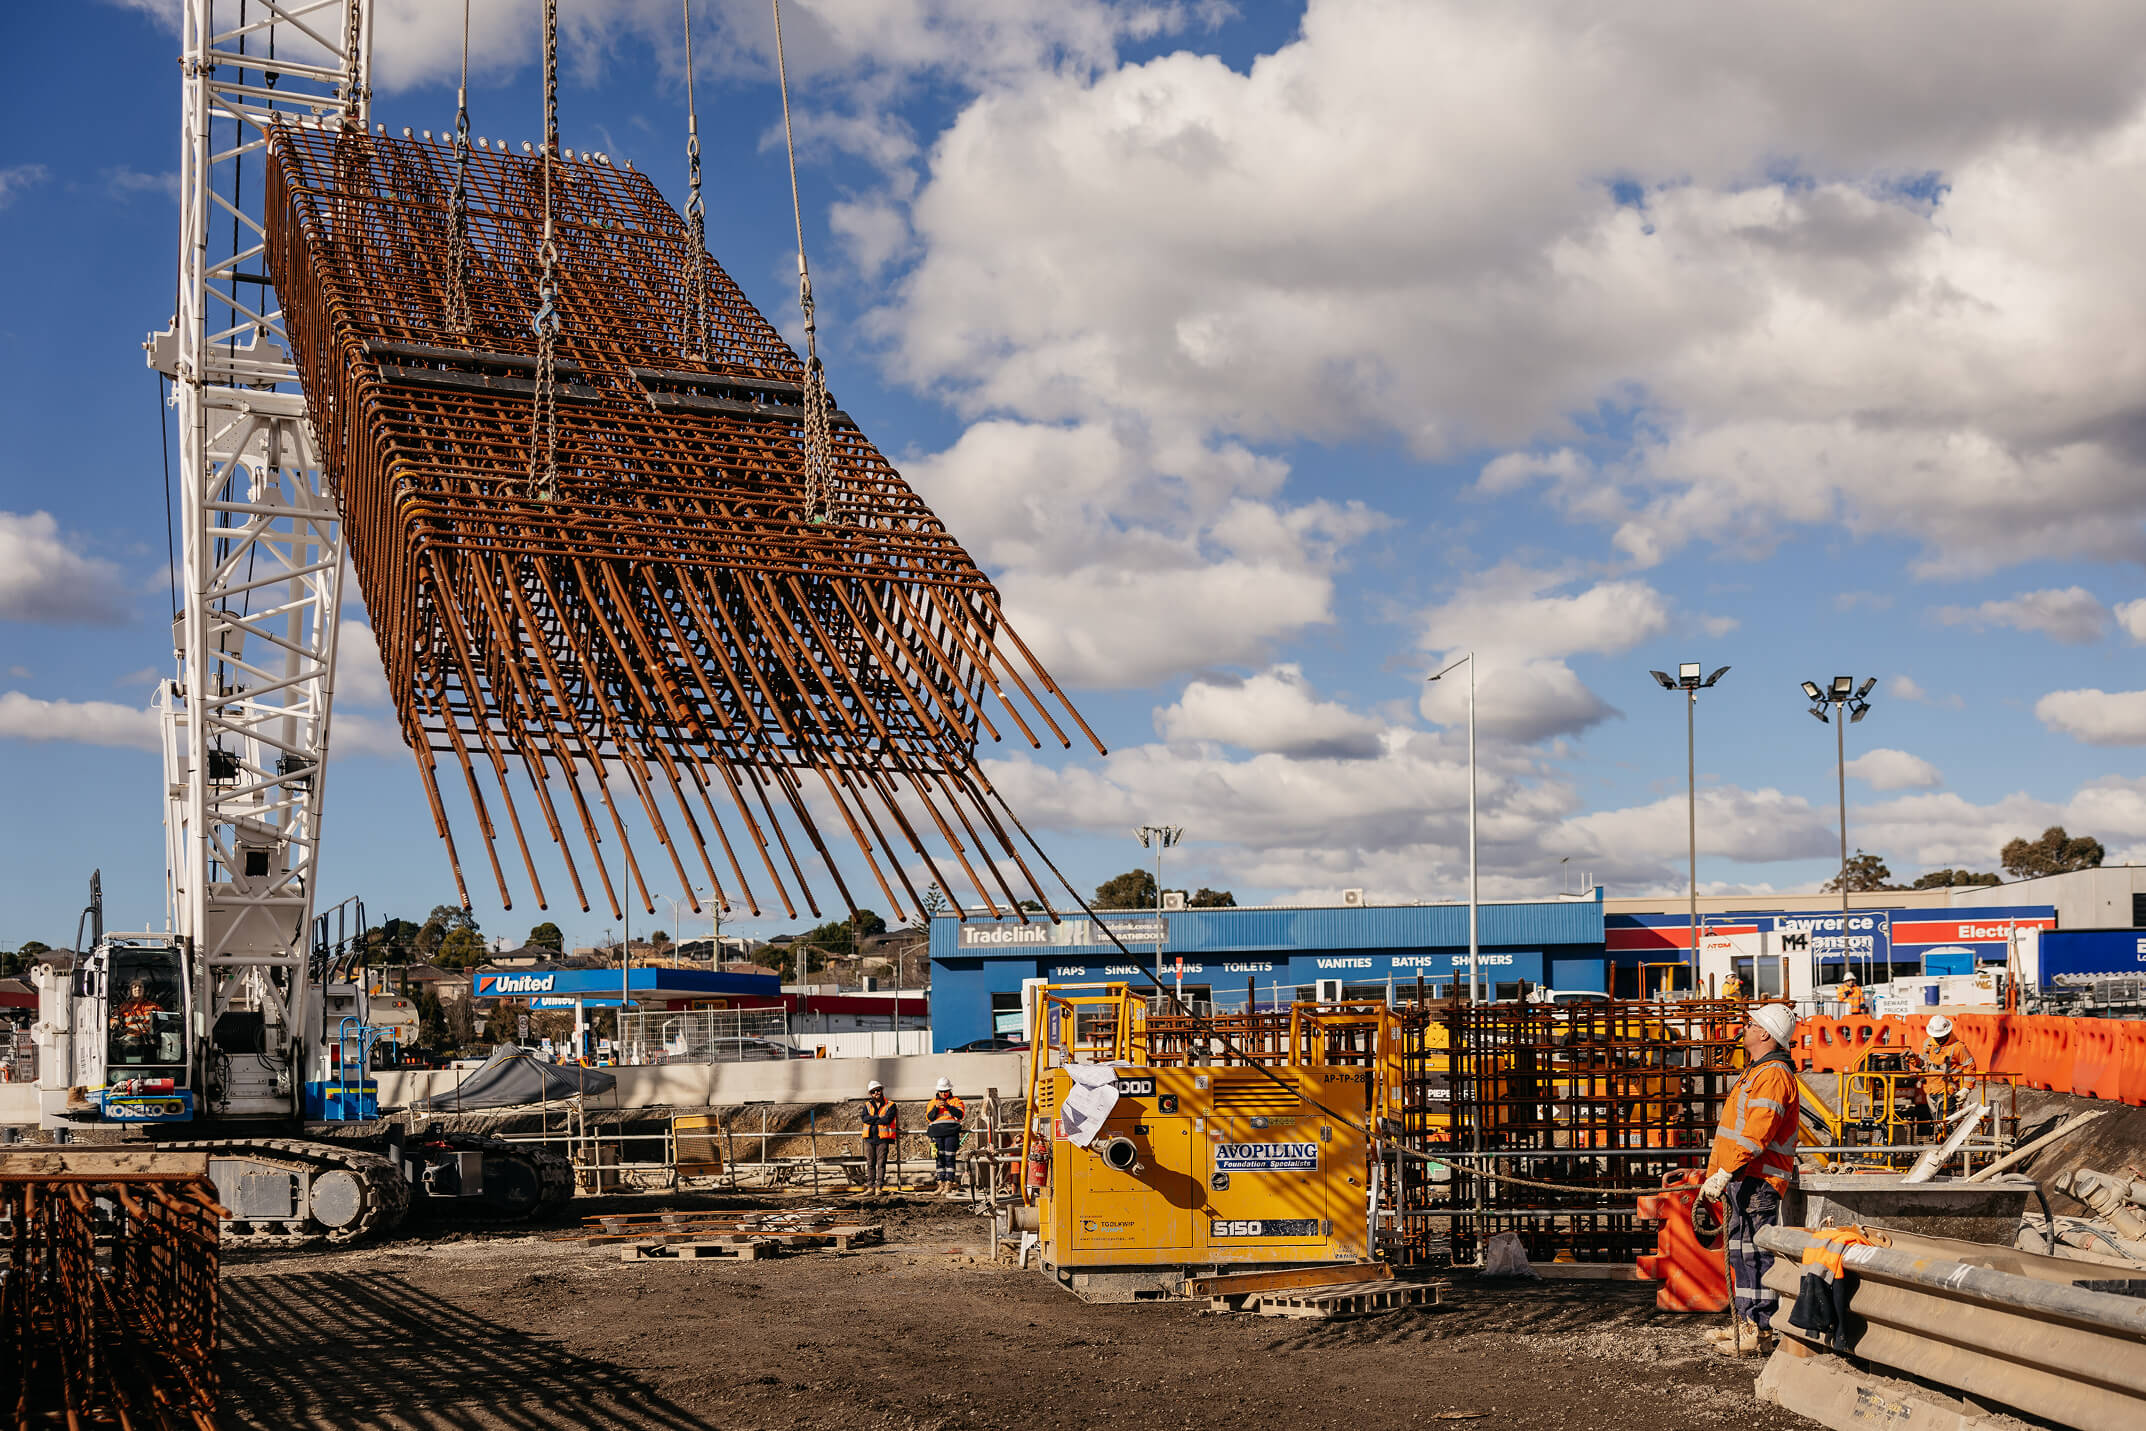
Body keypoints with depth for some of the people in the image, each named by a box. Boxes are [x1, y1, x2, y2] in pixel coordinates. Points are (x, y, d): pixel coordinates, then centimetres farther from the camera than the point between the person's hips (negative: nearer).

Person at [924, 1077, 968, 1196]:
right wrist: (936, 1107, -11)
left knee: (949, 1158, -7)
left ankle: (949, 1184, -7)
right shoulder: (933, 1102, 16)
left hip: (951, 1133, -2)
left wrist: (948, 1106, -14)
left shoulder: (956, 1101, 10)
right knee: (940, 1159, 1)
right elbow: (929, 1117, 4)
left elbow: (960, 1114, -5)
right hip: (937, 1133, 2)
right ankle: (941, 1184, 3)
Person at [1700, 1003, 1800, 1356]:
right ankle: (1747, 1322, 19)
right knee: (1742, 1251, 13)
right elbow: (1734, 1131, 25)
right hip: (1741, 1181, 11)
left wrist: (1725, 1172, -25)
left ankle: (1760, 1330, -6)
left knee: (1757, 1252, -8)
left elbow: (1756, 1134, -23)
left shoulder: (1774, 1075, -14)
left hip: (1758, 1181, -11)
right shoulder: (1755, 1073, 21)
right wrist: (1715, 1175, 23)